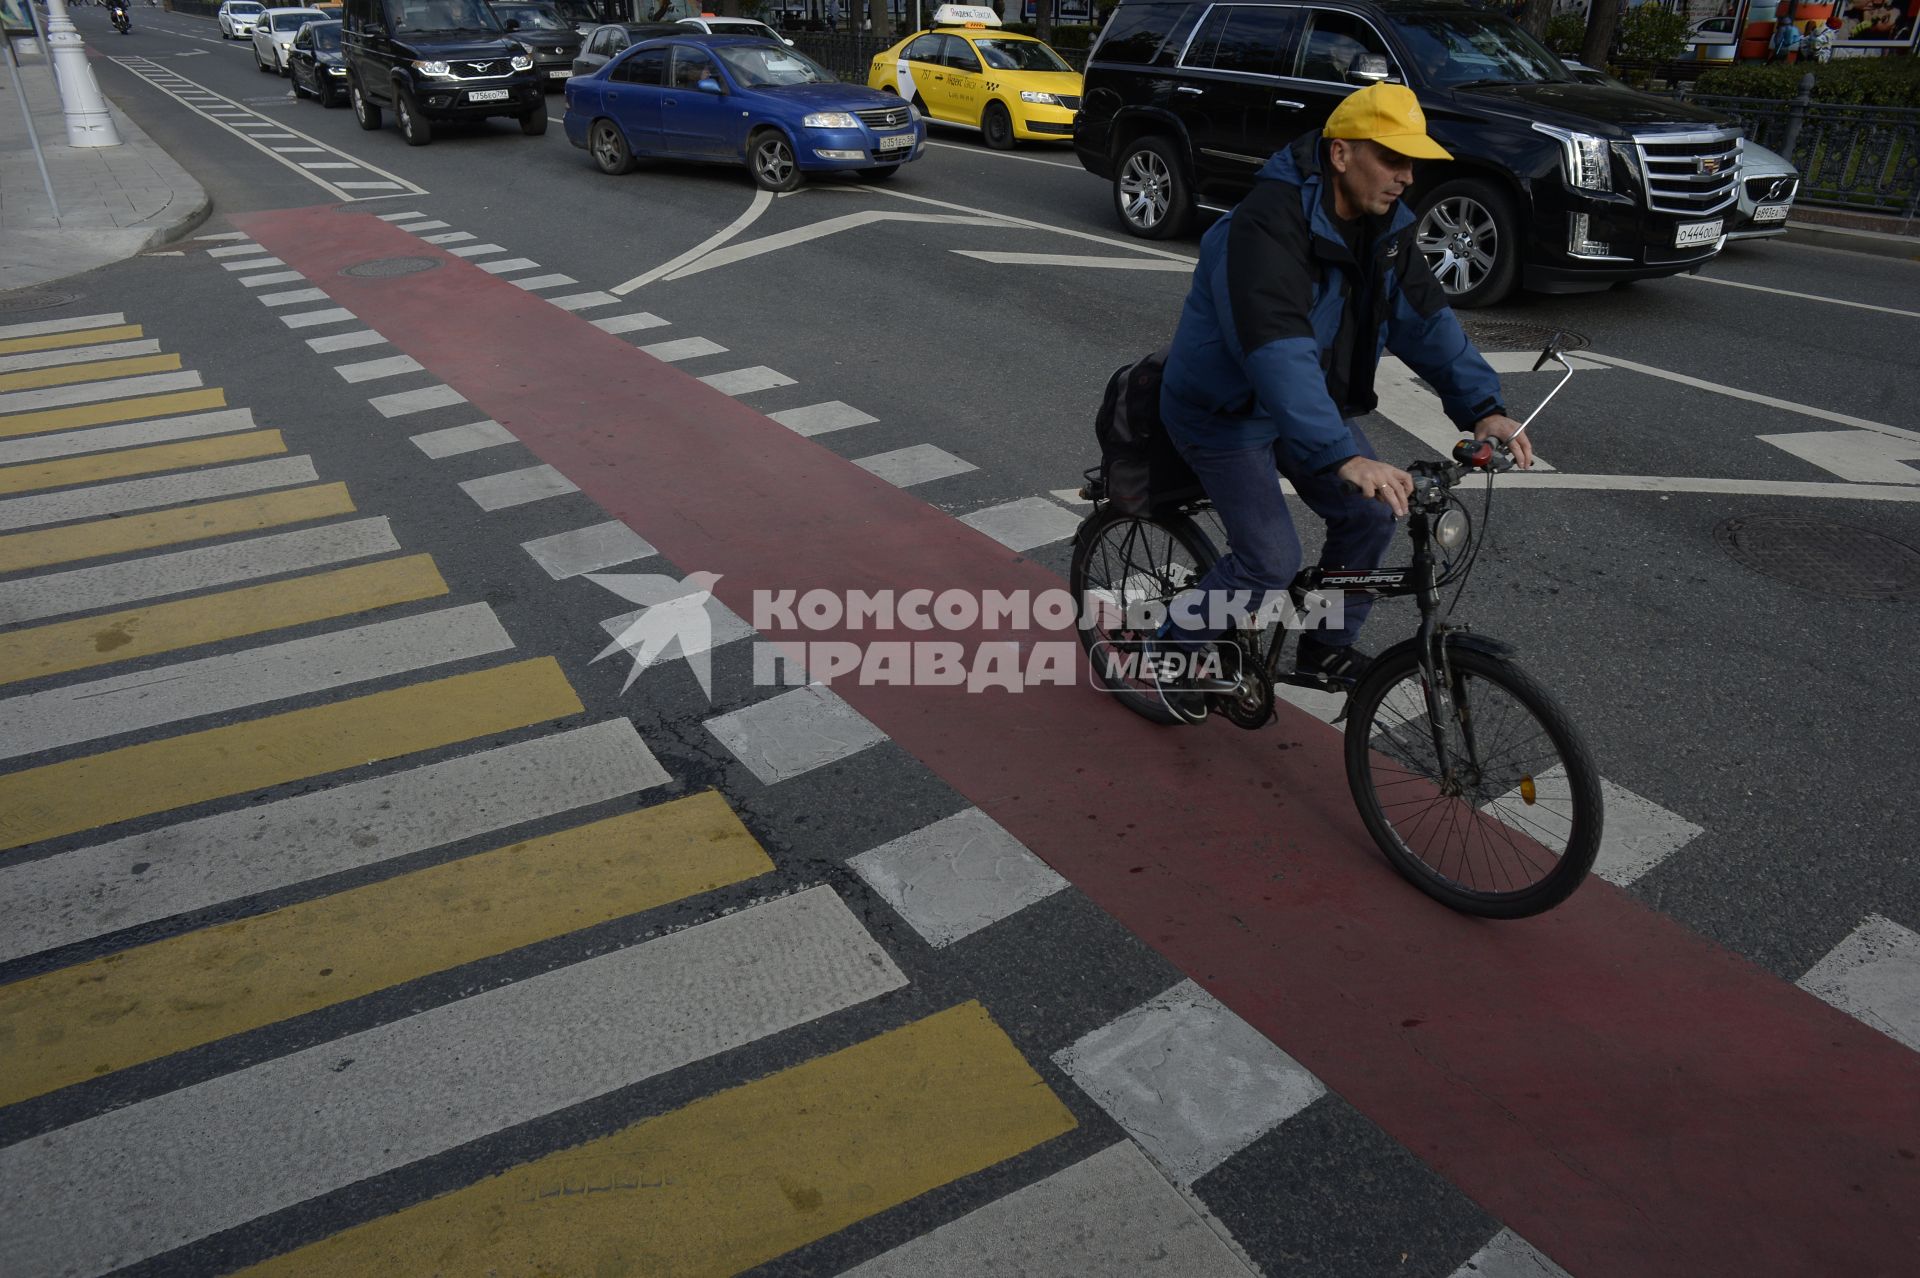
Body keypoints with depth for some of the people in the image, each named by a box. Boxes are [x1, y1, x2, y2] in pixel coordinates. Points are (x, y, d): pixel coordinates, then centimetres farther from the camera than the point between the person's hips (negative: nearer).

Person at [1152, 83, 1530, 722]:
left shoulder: (1383, 225, -3)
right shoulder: (1268, 225, -31)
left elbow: (1427, 317, -3)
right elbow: (1278, 353, -42)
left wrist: (1482, 407, -17)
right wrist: (1344, 458, -51)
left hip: (1308, 398, 8)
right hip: (1228, 407, -8)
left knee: (1372, 513, 1)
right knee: (1271, 560, -14)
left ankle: (1327, 646, 22)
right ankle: (1174, 649, 11)